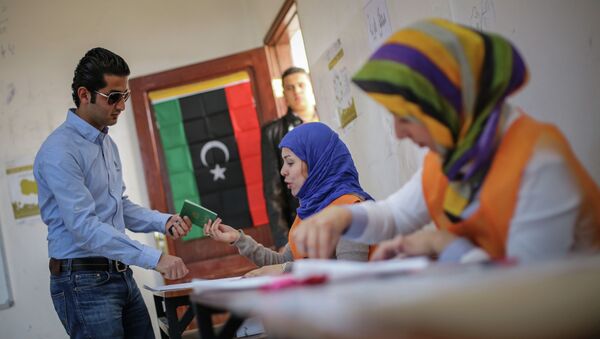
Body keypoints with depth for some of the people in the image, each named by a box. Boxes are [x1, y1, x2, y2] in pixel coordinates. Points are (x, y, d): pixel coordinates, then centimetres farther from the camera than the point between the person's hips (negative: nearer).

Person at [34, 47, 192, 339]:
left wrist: (164, 222, 0)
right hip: (84, 282, -8)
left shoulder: (108, 144, 12)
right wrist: (155, 258, -28)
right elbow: (85, 226, -24)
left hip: (121, 275, 8)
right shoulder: (59, 151, -17)